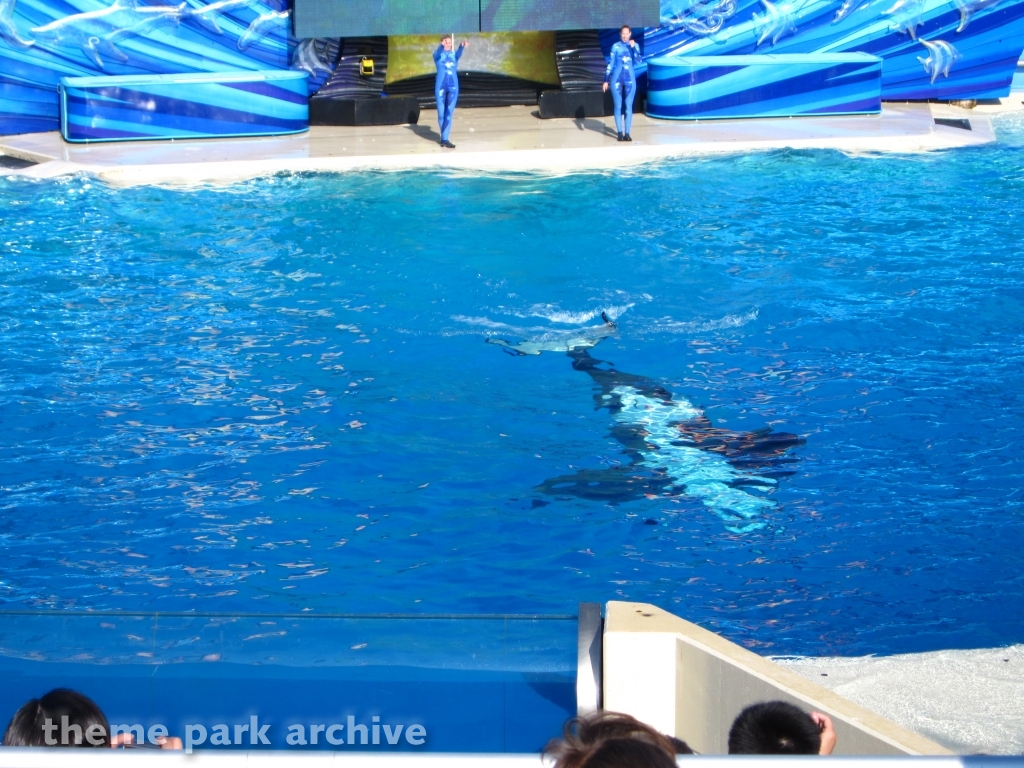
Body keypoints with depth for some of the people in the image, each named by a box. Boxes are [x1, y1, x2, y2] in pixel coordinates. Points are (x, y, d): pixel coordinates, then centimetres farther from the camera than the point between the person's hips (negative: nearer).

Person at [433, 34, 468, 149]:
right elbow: (438, 52, -24)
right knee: (441, 113, 4)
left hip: (453, 87, 2)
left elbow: (459, 53, -18)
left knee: (449, 113, -3)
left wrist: (462, 46, -43)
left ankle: (445, 139, -2)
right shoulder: (437, 55, 0)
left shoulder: (454, 55, 6)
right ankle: (444, 137, 21)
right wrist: (442, 46, -50)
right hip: (440, 86, -2)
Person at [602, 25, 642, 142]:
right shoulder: (616, 46, 0)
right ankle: (620, 133, 5)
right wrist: (606, 80, 0)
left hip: (630, 79, 1)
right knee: (618, 106, 1)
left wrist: (633, 47, -17)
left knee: (629, 107, 1)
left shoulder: (635, 45, 4)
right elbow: (610, 64, 2)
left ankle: (627, 133, 4)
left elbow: (638, 61, -8)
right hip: (616, 79, -1)